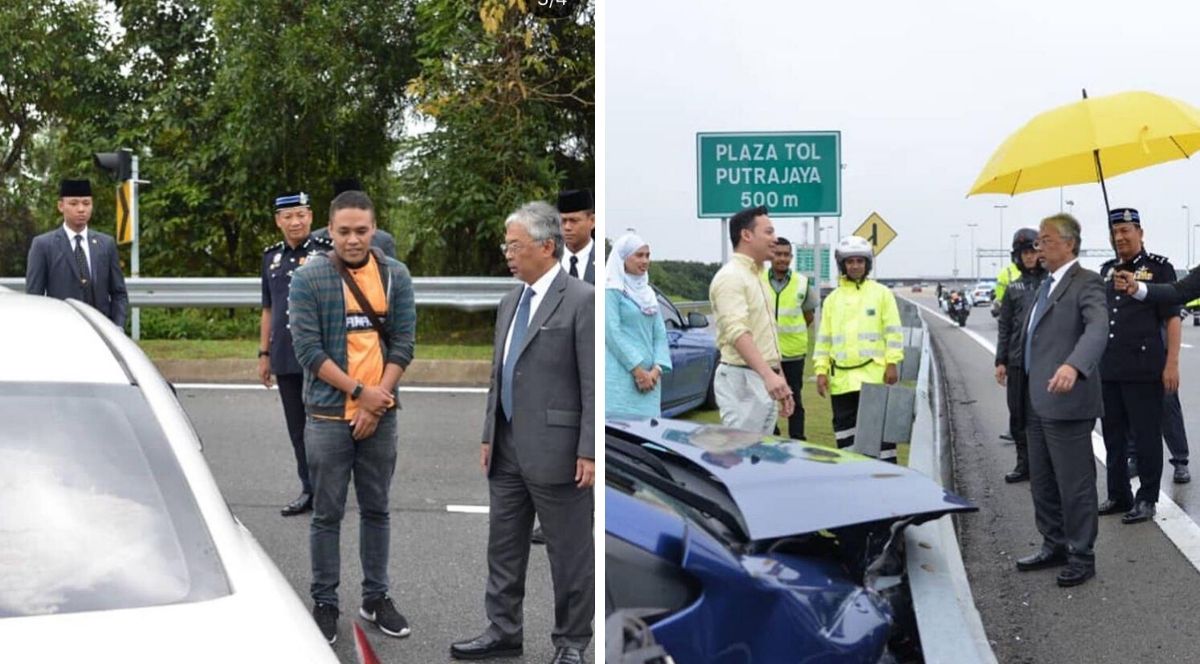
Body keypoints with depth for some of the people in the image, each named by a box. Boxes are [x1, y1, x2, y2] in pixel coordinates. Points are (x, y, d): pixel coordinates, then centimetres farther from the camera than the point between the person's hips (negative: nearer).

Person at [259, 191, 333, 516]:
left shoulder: (326, 252, -5)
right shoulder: (271, 257, 12)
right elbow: (268, 310, 17)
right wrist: (264, 353, 15)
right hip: (285, 357, 5)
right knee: (297, 427, 11)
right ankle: (309, 490, 20)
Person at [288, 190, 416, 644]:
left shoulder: (396, 276, 1)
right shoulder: (308, 278, -8)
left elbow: (403, 343, -1)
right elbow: (308, 349, -12)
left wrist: (374, 406, -9)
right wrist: (359, 392, -15)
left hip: (380, 416, 3)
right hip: (328, 416, -3)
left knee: (376, 509, 13)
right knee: (328, 514, 5)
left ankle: (376, 597, 25)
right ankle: (324, 602, 16)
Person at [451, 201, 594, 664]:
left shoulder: (581, 301, -11)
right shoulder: (510, 304, 13)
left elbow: (594, 383, -14)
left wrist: (589, 452, -17)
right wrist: (489, 437, 15)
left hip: (556, 452, -8)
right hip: (508, 452, 8)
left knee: (569, 553, 5)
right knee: (503, 547, 14)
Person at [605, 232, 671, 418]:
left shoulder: (648, 293, 18)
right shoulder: (612, 290, -3)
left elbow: (660, 334, 13)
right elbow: (612, 332, -11)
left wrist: (656, 369, -3)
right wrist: (637, 370, -13)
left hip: (648, 376, 7)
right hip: (621, 373, -7)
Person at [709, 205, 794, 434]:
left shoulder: (757, 276, 20)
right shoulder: (730, 277, -12)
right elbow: (737, 333, -26)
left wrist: (781, 382, 23)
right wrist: (768, 374, -36)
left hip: (766, 380, 10)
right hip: (742, 379, -10)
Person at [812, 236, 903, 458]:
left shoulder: (882, 293, 3)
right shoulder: (833, 299, 11)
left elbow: (893, 331, 0)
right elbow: (824, 338, 11)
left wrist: (892, 363, -8)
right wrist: (821, 371, 4)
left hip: (874, 375, -3)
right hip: (841, 379, 3)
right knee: (844, 430, 8)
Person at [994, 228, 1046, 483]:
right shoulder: (1013, 288, 12)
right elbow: (1004, 326, 14)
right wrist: (1001, 361, 9)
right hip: (1018, 360, 4)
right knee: (1018, 414, 8)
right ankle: (1024, 463, 17)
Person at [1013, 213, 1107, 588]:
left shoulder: (1086, 283, -11)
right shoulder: (1046, 285, 17)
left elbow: (1098, 330, -28)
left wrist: (1073, 366, -45)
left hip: (1067, 403, -9)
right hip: (1037, 403, 9)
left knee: (1075, 484, 0)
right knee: (1042, 483, 16)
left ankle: (1082, 556, 11)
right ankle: (1055, 546, 29)